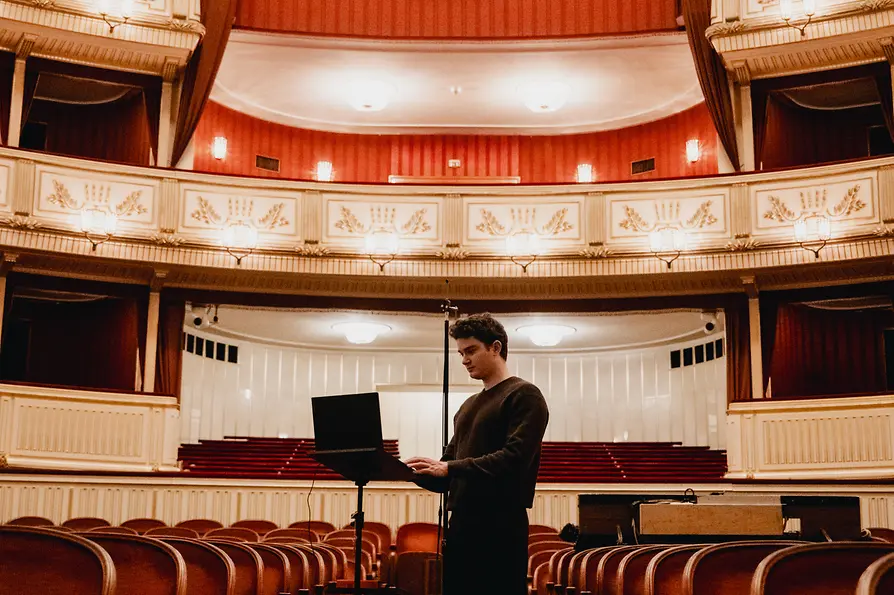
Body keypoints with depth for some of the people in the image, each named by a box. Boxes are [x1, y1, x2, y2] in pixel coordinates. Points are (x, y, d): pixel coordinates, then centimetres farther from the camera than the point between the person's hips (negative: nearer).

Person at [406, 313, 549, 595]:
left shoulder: (524, 396, -4)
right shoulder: (468, 406, 20)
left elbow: (514, 458, -17)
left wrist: (449, 468, -19)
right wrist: (422, 471, -2)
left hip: (501, 525, -7)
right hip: (461, 523, 8)